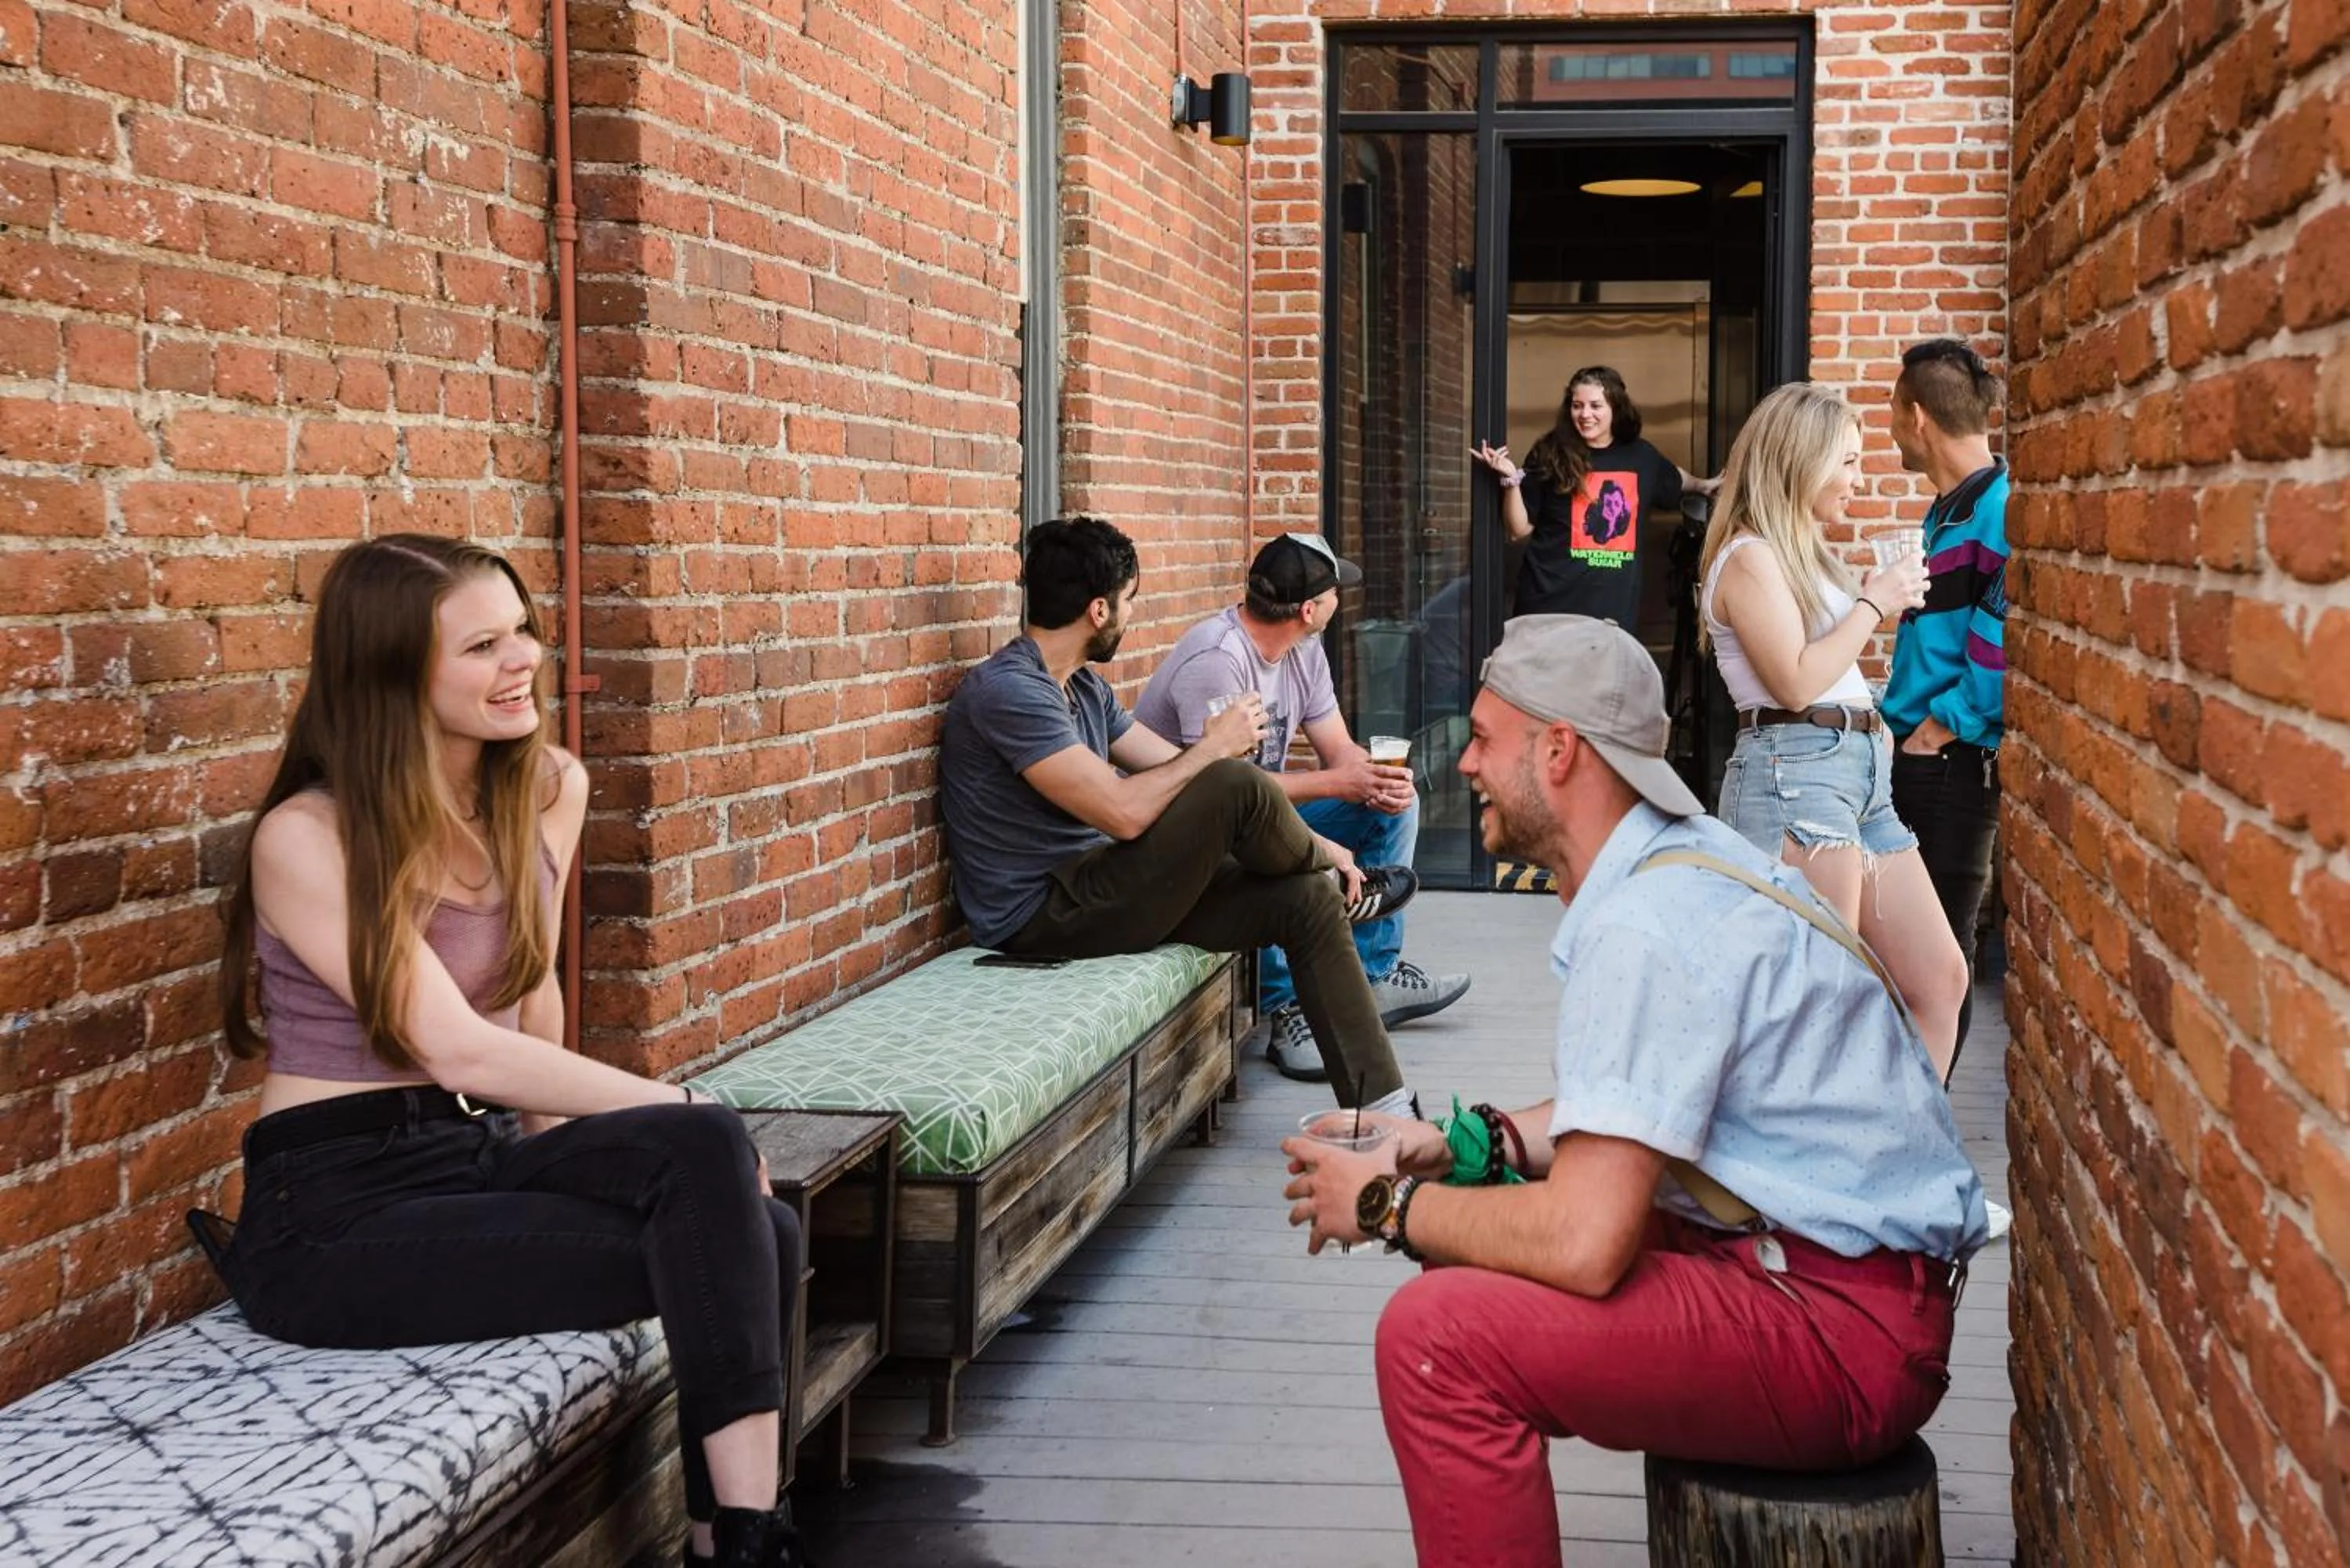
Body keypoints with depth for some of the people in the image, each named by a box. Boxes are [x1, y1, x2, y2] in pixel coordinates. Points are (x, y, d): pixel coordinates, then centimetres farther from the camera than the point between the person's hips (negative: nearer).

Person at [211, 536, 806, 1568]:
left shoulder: (549, 789, 6)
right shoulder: (306, 838, -14)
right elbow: (463, 1052, -21)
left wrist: (569, 1147, 10)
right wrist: (684, 1114, -21)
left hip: (479, 1153, 6)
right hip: (333, 1212, -6)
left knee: (757, 1236, -21)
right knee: (706, 1152, -24)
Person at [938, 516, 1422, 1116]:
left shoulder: (1084, 687, 13)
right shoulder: (1007, 691, -19)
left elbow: (1180, 774, 16)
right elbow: (1125, 812, -26)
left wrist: (1312, 845, 10)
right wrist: (1215, 746, -11)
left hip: (1091, 891, 10)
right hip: (1043, 918, -10)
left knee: (1306, 900, 0)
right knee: (1237, 786, -22)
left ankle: (1382, 1106, 3)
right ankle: (1341, 884, 10)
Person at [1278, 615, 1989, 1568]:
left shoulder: (1644, 927, -22)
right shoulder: (1679, 858, 10)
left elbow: (1582, 1243, -27)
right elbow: (1639, 1112, 22)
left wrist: (1387, 1206, -10)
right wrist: (1465, 1144, 8)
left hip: (1843, 1330, -11)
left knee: (1436, 1334, -22)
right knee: (1476, 1249, 19)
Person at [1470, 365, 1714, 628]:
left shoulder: (1640, 455, 8)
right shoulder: (1549, 456, -3)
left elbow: (1674, 478, 32)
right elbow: (1520, 529, -3)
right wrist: (1512, 480, -15)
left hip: (1616, 609, 3)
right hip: (1550, 604, -3)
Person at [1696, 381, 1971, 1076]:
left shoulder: (1804, 552, 22)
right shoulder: (1750, 556, -8)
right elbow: (1795, 682, -16)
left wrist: (1878, 601, 16)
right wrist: (1874, 603, -7)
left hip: (1860, 772, 10)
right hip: (1793, 775, -10)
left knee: (1941, 980, 8)